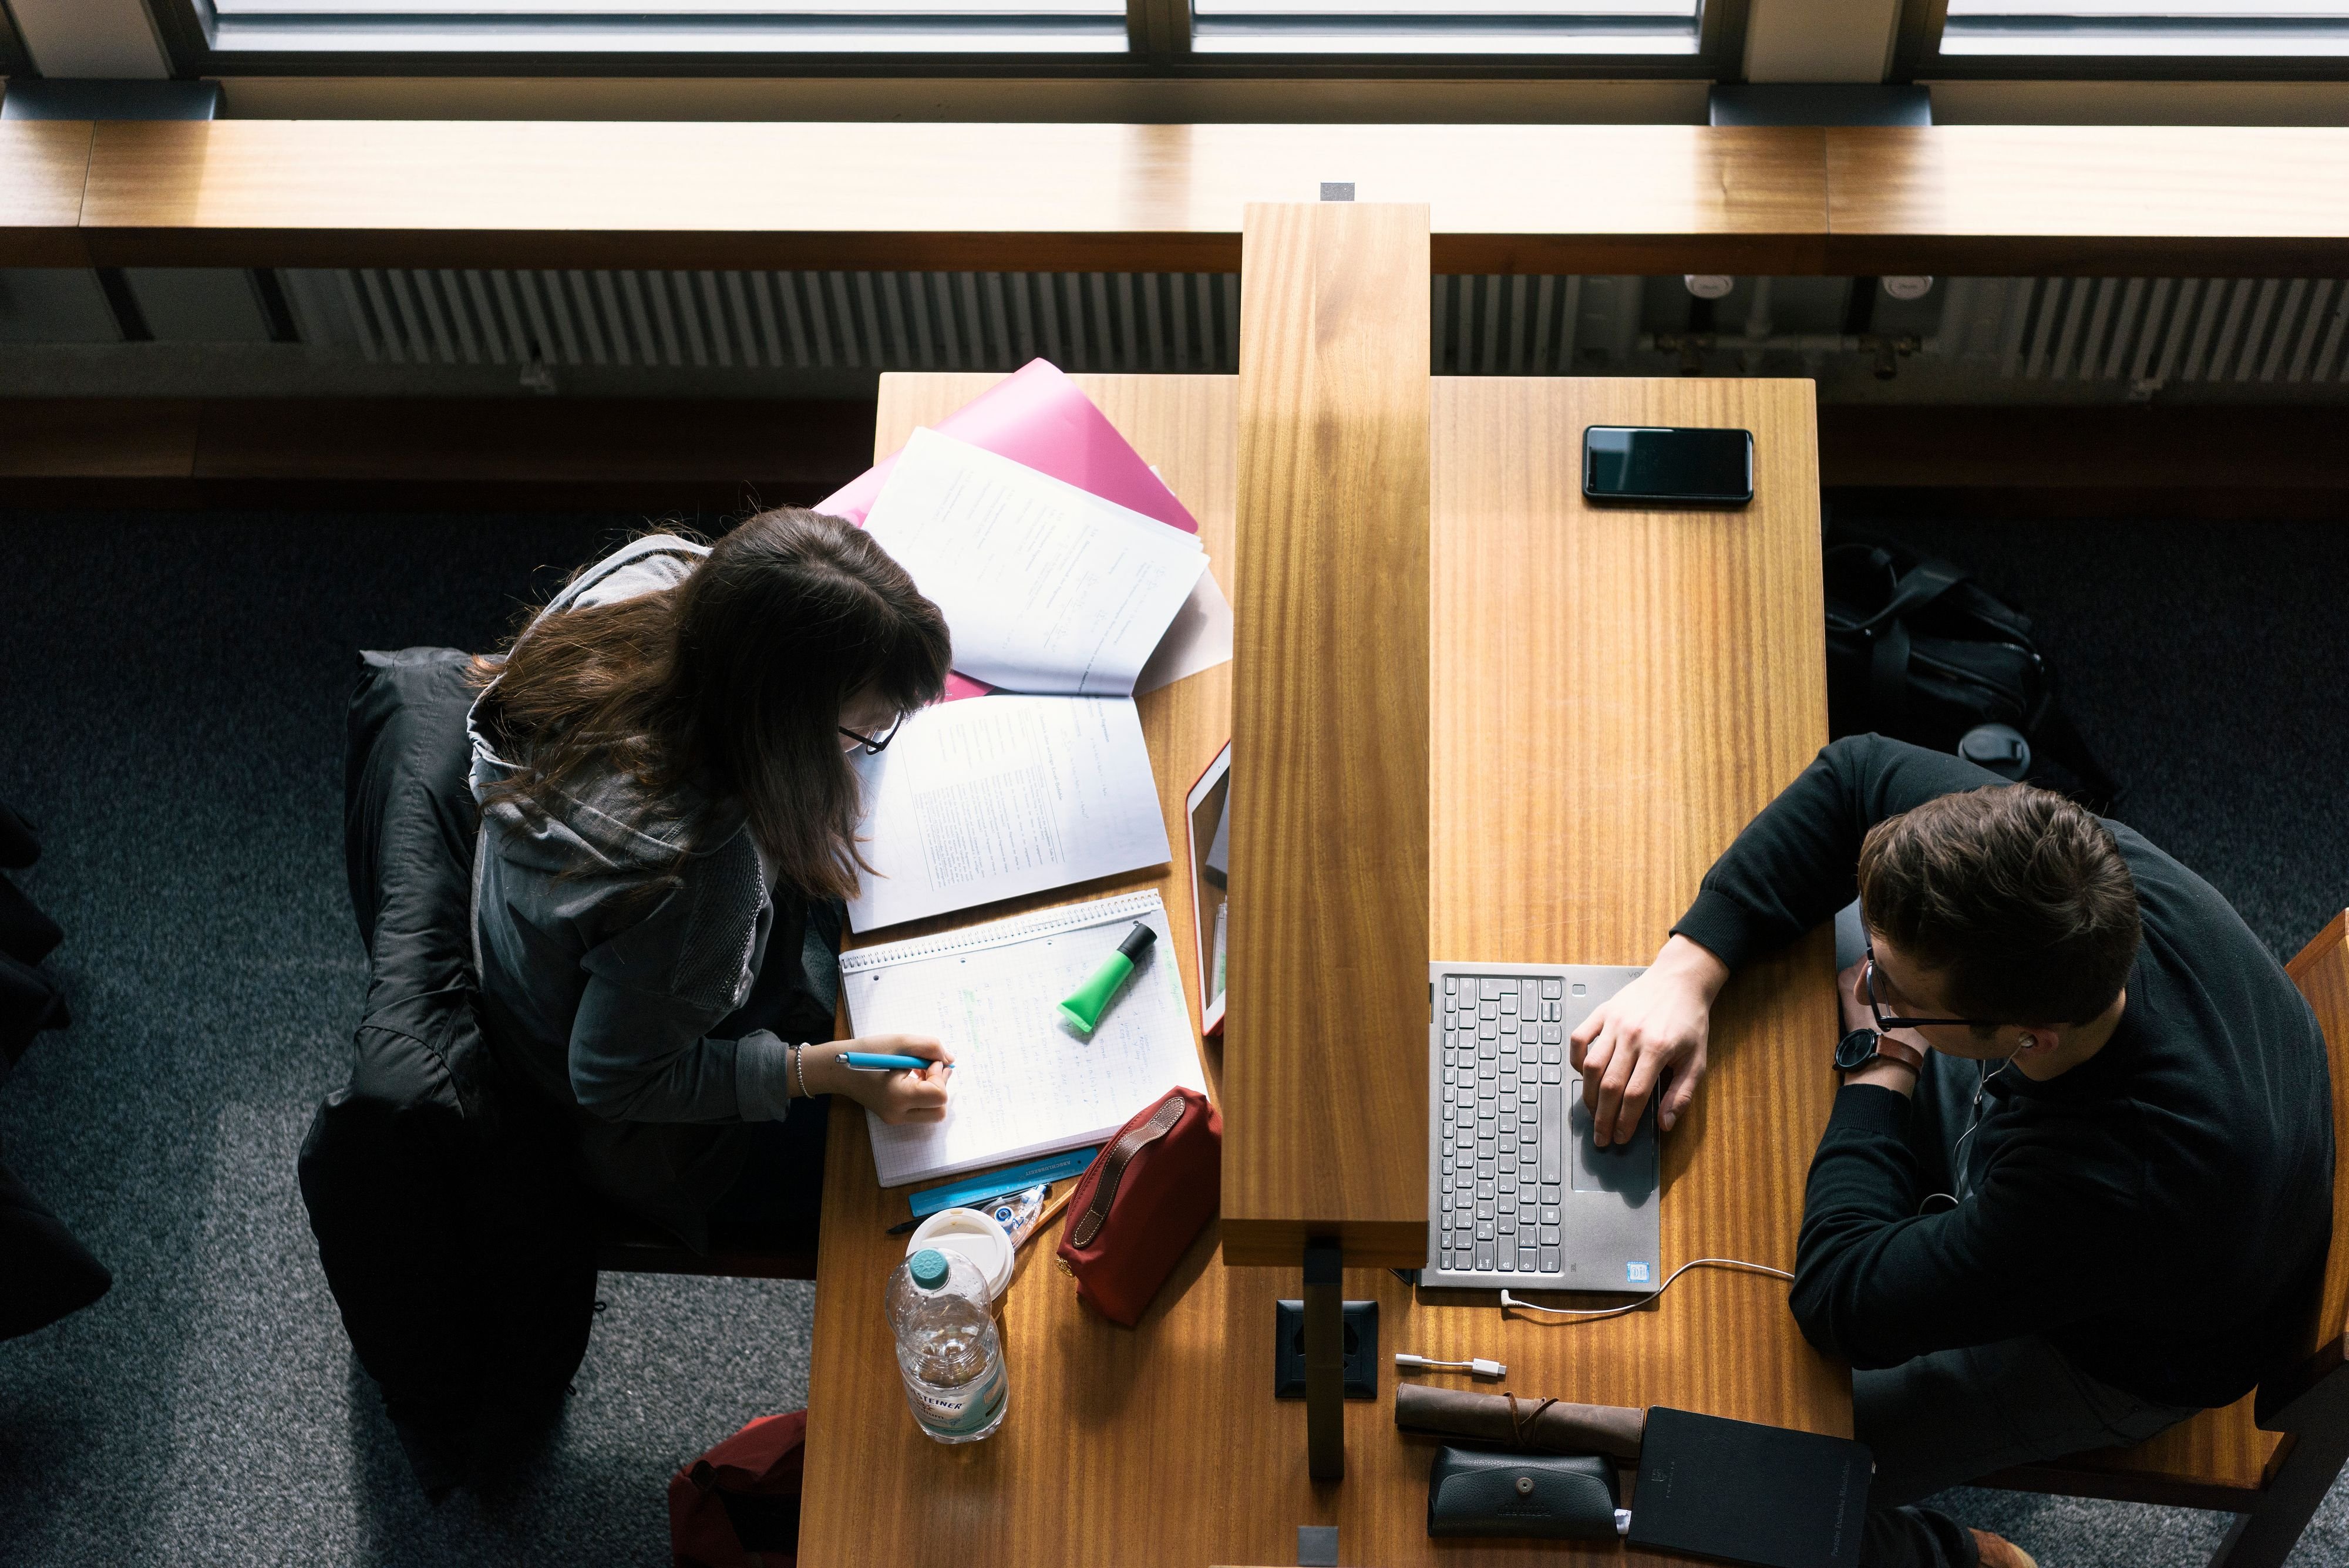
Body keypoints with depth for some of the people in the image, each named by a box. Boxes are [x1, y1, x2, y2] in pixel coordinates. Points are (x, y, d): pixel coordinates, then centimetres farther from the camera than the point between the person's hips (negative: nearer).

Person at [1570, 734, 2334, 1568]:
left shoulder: (2123, 1186, -47)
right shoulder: (2088, 871, -34)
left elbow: (1843, 1298, -35)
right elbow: (1859, 771, -17)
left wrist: (1885, 1059, -26)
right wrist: (1686, 968, -27)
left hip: (2115, 1350, -6)